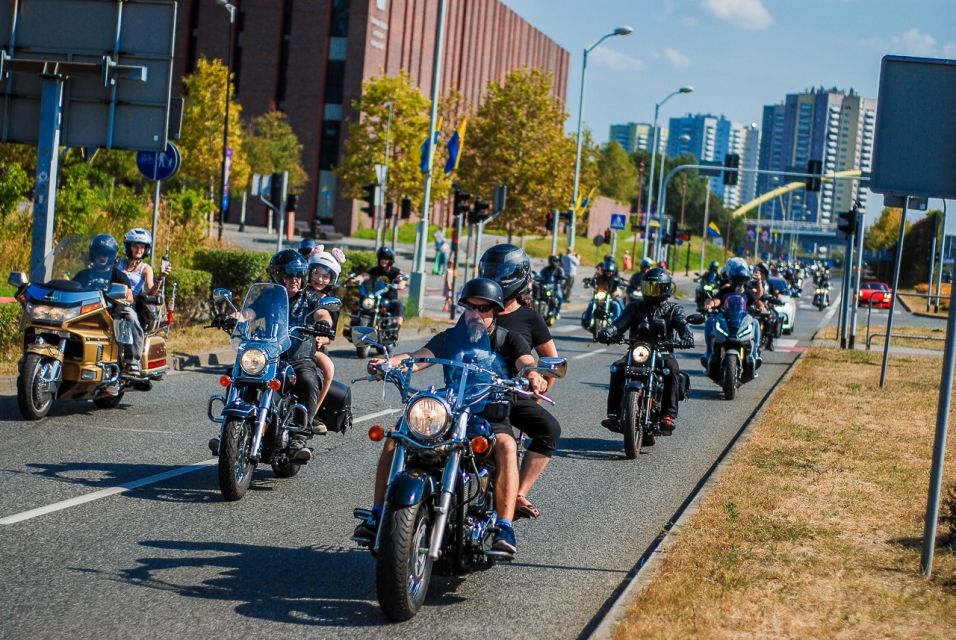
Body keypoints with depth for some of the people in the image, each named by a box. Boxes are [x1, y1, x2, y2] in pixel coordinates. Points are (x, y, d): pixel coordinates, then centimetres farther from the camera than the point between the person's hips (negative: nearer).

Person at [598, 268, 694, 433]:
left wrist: (687, 338, -34)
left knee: (672, 370, -34)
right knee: (617, 370, -25)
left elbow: (682, 325, -10)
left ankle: (669, 416, -31)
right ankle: (614, 414, -22)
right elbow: (621, 323, -3)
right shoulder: (635, 306, 12)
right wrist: (607, 333, -25)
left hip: (663, 352, -2)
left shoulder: (673, 309, 8)